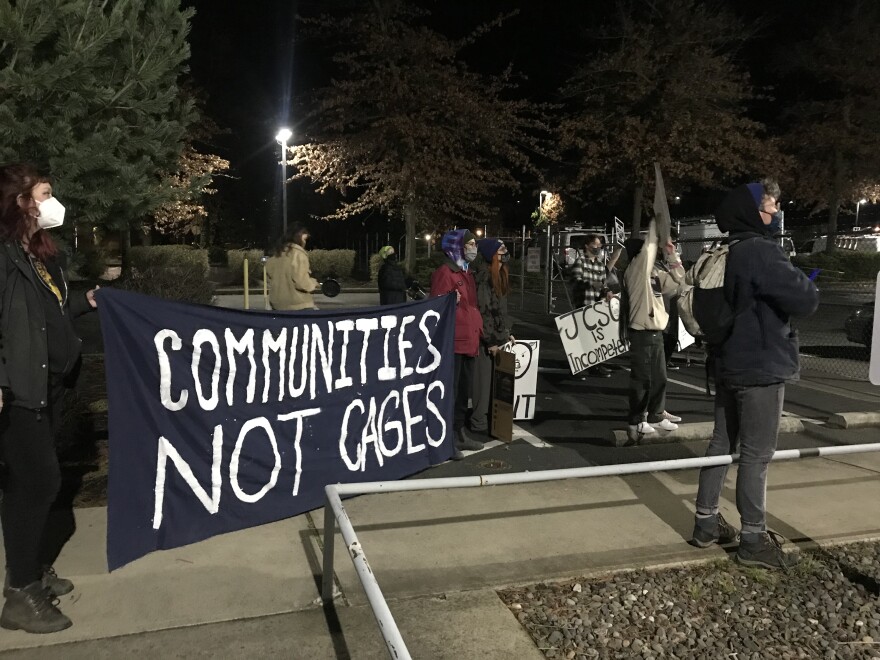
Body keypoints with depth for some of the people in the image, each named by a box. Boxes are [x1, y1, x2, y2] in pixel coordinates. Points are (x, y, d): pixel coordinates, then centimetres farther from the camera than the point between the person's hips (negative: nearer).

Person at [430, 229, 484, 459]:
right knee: (449, 391, -5)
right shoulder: (444, 273, -11)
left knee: (464, 390, 15)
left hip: (469, 341, 9)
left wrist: (478, 330, 19)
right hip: (453, 342, -9)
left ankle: (458, 433, 26)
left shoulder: (467, 272, 18)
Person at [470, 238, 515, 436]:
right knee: (483, 379, -1)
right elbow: (481, 312, -19)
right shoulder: (481, 278, -16)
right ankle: (479, 422, 8)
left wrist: (506, 333, 17)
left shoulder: (498, 276, 14)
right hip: (485, 339, -8)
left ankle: (490, 417, 21)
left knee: (495, 379, 11)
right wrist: (491, 340, -16)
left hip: (498, 336, 8)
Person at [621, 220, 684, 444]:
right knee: (641, 379, -4)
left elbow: (677, 280, 19)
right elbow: (649, 247, -17)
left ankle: (656, 415, 28)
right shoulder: (635, 270, -11)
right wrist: (656, 223, -7)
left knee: (659, 377, 15)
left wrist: (672, 255, 9)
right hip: (642, 333, -9)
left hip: (655, 332, 9)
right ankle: (636, 422, 3)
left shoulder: (654, 273, 13)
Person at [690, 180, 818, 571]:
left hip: (730, 363, 9)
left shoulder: (726, 254, 11)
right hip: (762, 367, -9)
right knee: (756, 453, -1)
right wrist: (804, 285, 1)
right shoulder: (762, 252, -18)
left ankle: (707, 522, 22)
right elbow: (805, 302, -21)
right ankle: (753, 539, 9)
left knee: (722, 444, 14)